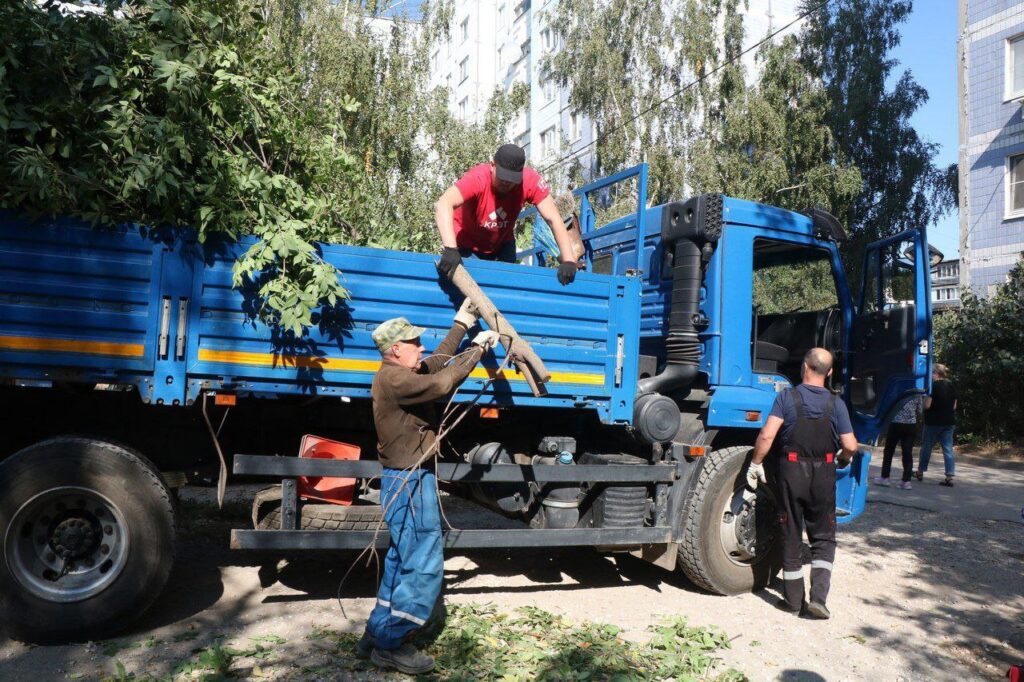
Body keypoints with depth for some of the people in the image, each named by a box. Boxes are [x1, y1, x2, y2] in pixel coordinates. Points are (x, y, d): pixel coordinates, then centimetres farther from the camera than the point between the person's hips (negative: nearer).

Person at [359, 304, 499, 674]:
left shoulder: (401, 373, 11)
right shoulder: (394, 379, -21)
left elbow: (436, 364, 26)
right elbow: (442, 383, -30)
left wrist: (461, 325, 26)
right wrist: (477, 348, -20)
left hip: (407, 480, 11)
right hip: (410, 482, -11)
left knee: (403, 562, 17)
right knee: (424, 567, -4)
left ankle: (378, 635, 26)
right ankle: (390, 644, 5)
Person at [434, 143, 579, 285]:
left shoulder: (530, 181, -25)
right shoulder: (477, 178, -35)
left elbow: (554, 220, -24)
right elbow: (442, 205, -49)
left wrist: (568, 261, -35)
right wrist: (450, 249, -62)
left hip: (502, 243, 4)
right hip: (466, 245, -3)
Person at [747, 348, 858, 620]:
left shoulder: (786, 397, -8)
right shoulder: (836, 404, -3)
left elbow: (767, 436, -16)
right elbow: (850, 445, -4)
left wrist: (756, 463, -3)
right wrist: (843, 459, 18)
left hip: (792, 469, -1)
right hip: (824, 474, 1)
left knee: (791, 537, 11)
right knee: (823, 538, 14)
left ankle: (793, 599, 18)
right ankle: (818, 598, 2)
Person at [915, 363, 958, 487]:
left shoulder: (934, 385, -14)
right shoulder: (952, 386, 7)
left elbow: (927, 405, -17)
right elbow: (954, 406, 12)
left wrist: (925, 397, 2)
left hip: (933, 422, -6)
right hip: (949, 422, 6)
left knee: (926, 447, 10)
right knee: (948, 449, 4)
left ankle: (920, 472, 23)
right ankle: (950, 477, -1)